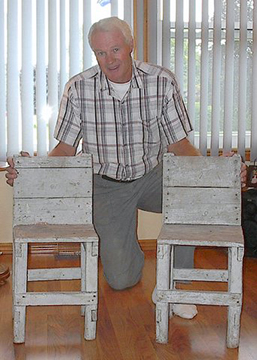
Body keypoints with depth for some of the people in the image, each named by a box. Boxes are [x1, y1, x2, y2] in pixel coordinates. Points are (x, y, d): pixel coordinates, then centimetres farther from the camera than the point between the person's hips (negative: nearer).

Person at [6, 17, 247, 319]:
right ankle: (125, 250, 33)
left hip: (152, 177, 1)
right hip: (107, 185, 0)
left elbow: (179, 144, -7)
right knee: (120, 280, -7)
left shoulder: (162, 82, -12)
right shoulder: (78, 88, -12)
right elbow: (65, 150, -6)